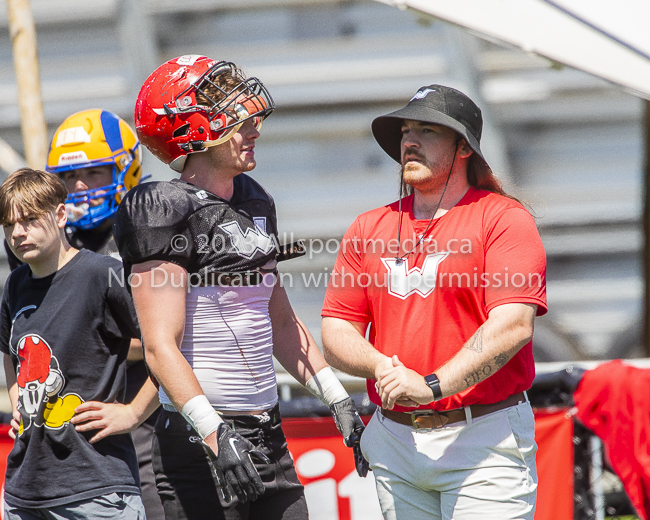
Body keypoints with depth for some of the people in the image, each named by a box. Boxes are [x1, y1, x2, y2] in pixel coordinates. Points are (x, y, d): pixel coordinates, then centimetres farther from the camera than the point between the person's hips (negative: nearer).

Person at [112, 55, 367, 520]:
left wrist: (339, 402, 18)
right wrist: (215, 434, -27)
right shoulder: (165, 211, -11)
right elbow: (160, 345, -18)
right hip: (198, 446, -8)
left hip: (268, 434, 8)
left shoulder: (255, 202, 14)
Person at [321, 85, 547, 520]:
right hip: (394, 442, 5)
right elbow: (337, 331, 11)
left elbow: (513, 325, -16)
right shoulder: (369, 229, 14)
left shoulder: (504, 219, -3)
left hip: (482, 437, -5)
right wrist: (379, 366, -12)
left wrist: (432, 385, -25)